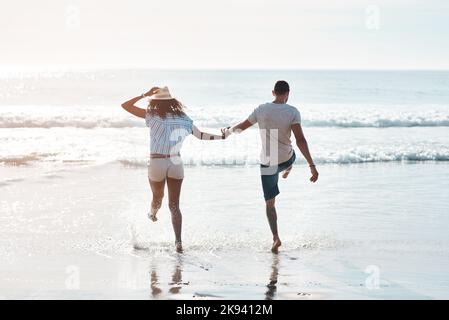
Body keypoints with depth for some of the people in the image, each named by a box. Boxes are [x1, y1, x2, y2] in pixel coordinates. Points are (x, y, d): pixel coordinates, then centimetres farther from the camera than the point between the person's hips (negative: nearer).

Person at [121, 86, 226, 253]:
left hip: (156, 163, -2)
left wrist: (145, 95, 0)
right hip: (176, 163, 2)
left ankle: (153, 213, 55)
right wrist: (221, 137, 25)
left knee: (158, 197, 25)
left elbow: (125, 105, -3)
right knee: (174, 205, 3)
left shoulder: (152, 115, -5)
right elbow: (201, 135, 12)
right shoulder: (182, 118, 4)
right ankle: (178, 241, -7)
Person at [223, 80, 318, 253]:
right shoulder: (293, 112, -15)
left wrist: (229, 131, 27)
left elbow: (241, 127, 5)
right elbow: (300, 139, -22)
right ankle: (287, 172, 72)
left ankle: (276, 237, -4)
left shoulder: (261, 109, -9)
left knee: (270, 203, 9)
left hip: (267, 162, 0)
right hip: (286, 159, 0)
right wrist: (312, 166, -23)